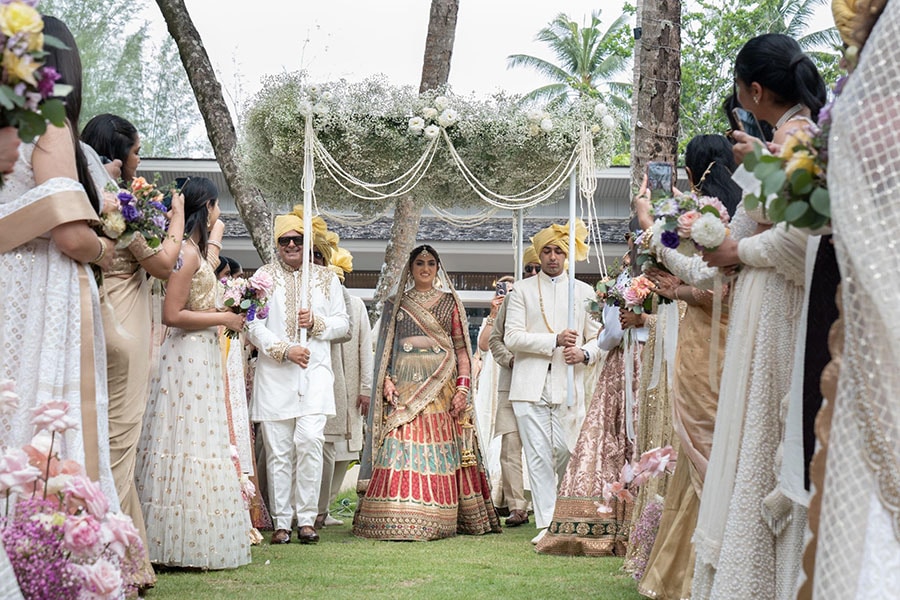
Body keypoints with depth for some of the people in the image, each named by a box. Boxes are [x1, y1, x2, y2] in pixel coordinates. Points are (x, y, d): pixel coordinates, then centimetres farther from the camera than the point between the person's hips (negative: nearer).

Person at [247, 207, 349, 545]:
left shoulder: (326, 279, 15)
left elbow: (343, 323, 15)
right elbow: (253, 325, 1)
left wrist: (316, 323, -5)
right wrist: (284, 349, -11)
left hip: (315, 372, 0)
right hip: (274, 375, 0)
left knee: (309, 440, -16)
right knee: (278, 450, -2)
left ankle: (306, 519, -8)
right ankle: (281, 522, 3)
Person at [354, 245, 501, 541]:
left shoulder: (450, 303, 12)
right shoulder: (395, 304, 13)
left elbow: (461, 348, 8)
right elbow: (385, 347, 10)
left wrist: (462, 386, -3)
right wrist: (386, 380, -5)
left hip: (442, 386, 0)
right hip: (405, 385, 0)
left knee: (441, 453, -4)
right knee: (401, 449, -10)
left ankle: (439, 519, -1)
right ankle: (398, 520, -11)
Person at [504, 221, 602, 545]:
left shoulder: (583, 292, 15)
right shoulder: (522, 290, 11)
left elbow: (598, 337, 15)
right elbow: (512, 337, 1)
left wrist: (585, 353, -8)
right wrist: (555, 340, -11)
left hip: (568, 385, 0)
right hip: (530, 386, 0)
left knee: (567, 455, -6)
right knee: (538, 456, -4)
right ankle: (546, 524, -2)